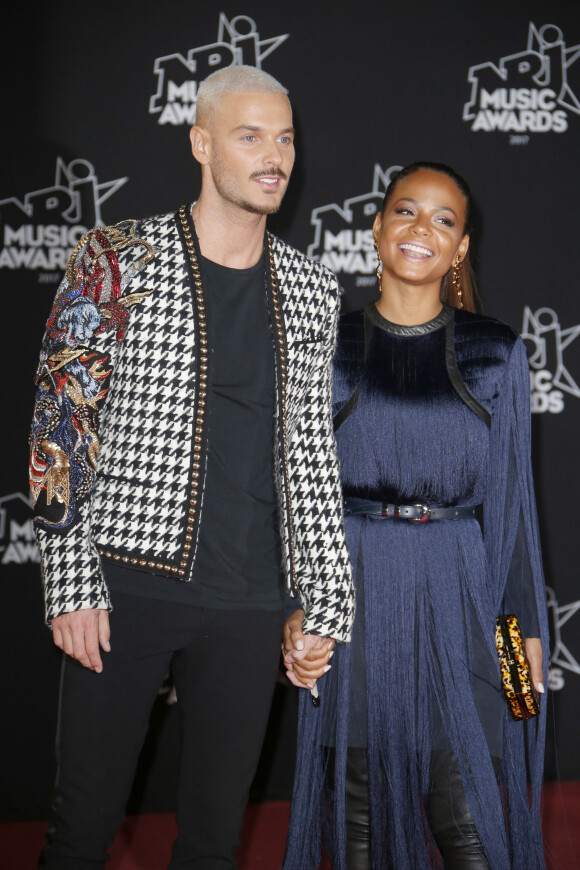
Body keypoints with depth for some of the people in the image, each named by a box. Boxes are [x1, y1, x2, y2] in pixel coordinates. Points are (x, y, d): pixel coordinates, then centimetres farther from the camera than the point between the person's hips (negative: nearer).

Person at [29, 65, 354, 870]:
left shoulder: (312, 290, 9)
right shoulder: (117, 261, -2)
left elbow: (311, 453, 11)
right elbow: (61, 425, -4)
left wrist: (325, 608, 8)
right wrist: (72, 584, -10)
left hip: (249, 601, 3)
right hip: (127, 586, -3)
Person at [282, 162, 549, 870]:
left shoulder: (494, 354, 5)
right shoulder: (331, 350, 5)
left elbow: (511, 496, 7)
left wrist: (528, 628, 4)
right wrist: (295, 611, -6)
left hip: (458, 597, 0)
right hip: (353, 591, 0)